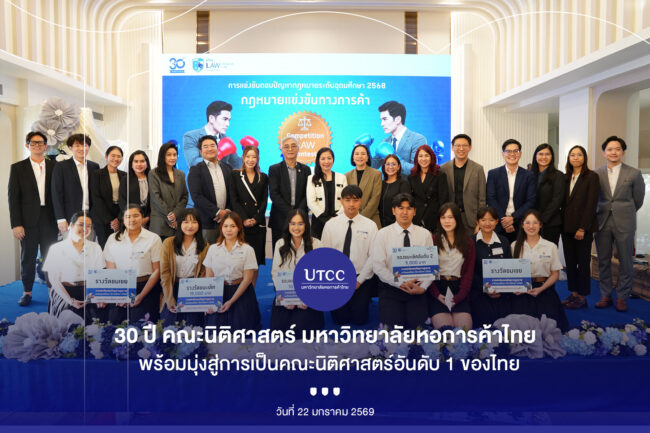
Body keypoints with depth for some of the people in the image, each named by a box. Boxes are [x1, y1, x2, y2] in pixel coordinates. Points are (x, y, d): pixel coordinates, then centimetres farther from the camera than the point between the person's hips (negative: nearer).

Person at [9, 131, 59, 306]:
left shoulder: (54, 167, 7)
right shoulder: (17, 168, 4)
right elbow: (13, 197, 0)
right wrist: (16, 224, -7)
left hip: (50, 220, 1)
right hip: (29, 221, -1)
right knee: (28, 257, 6)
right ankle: (27, 292, 18)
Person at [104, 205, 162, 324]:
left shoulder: (154, 239, 1)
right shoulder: (113, 239, 8)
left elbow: (157, 270, -2)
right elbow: (110, 269, 5)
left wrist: (141, 295, -8)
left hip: (146, 287, -2)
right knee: (114, 322, -9)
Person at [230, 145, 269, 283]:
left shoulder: (263, 177, 13)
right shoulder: (235, 175, 7)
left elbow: (264, 201, 7)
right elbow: (233, 200, 0)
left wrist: (256, 219, -8)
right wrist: (244, 219, -10)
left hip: (258, 223, 2)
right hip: (240, 223, -2)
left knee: (256, 259, 1)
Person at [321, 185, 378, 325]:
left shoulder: (370, 225, -1)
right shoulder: (330, 225, 2)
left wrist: (359, 280, -10)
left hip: (362, 278, -1)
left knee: (359, 318, -8)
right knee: (340, 319, -7)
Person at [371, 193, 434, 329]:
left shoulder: (425, 234, 6)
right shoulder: (383, 234, 1)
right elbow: (378, 266, -5)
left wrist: (423, 287, -13)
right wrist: (401, 284, -12)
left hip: (417, 288, 1)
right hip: (391, 288, -1)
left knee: (416, 324, -13)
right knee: (393, 325, -15)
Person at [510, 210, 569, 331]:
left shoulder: (550, 247, 6)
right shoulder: (515, 246, 9)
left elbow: (555, 274, 6)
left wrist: (540, 289, -10)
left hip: (544, 288, 0)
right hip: (521, 291, 0)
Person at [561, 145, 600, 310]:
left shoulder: (591, 177, -4)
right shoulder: (566, 178, 12)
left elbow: (591, 204, -10)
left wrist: (582, 228, -15)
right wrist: (562, 224, 4)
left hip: (583, 227, -5)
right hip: (567, 226, 5)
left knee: (583, 262, 1)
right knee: (570, 262, 8)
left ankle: (582, 297, 9)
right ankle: (573, 294, 17)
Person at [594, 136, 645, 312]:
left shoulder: (633, 174, -1)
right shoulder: (597, 174, 2)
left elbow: (638, 200, 8)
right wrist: (601, 214, 8)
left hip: (624, 224, -1)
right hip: (602, 223, 2)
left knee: (625, 261, 3)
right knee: (603, 261, 7)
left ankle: (622, 297, 16)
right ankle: (606, 296, 19)